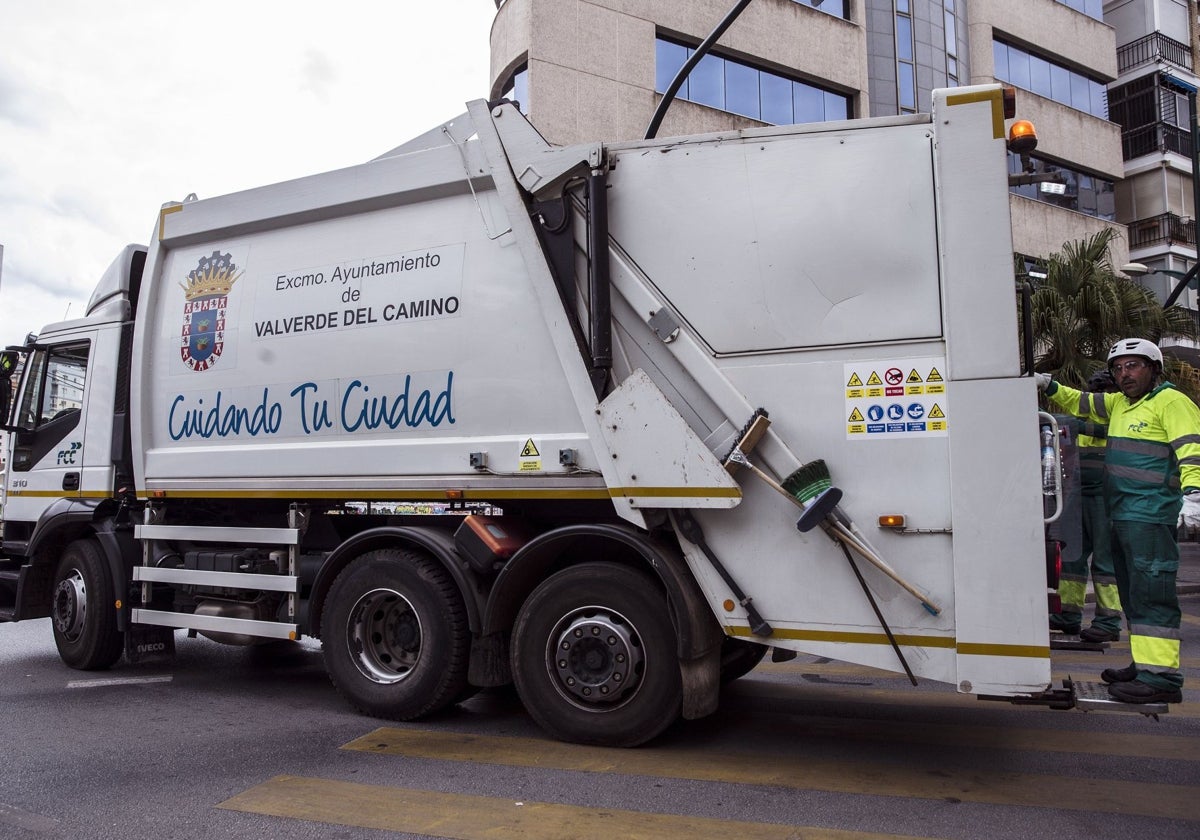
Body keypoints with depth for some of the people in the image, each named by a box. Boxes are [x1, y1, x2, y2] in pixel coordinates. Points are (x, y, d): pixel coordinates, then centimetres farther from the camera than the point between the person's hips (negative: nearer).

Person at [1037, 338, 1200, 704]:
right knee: (1133, 592, 14)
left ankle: (1161, 679, -10)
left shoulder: (1171, 402, -7)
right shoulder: (1119, 403, 19)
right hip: (1123, 516, 9)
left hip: (1151, 516, -9)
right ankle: (1145, 665, 23)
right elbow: (1080, 404, 30)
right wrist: (1049, 387, 15)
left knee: (1151, 592, -11)